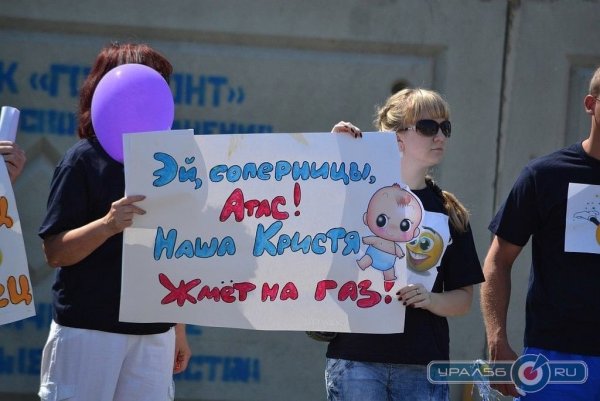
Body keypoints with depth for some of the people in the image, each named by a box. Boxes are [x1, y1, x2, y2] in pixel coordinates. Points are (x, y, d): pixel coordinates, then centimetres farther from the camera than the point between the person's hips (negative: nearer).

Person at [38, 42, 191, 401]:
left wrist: (179, 327, 14)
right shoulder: (85, 160, -5)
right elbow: (55, 253, -9)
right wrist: (107, 225, -25)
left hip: (154, 333, 4)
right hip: (88, 330, -4)